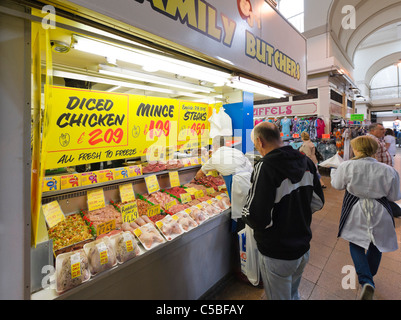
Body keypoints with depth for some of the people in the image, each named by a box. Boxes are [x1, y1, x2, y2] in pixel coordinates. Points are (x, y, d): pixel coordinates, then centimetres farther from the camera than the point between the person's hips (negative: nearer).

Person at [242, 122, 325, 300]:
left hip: (277, 255, -7)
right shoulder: (306, 161, -3)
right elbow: (318, 202, 6)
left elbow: (256, 218, -31)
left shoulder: (265, 168, -28)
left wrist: (245, 213, -10)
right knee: (293, 294, 30)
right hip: (303, 248, 7)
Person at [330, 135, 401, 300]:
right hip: (379, 213, 2)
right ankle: (369, 276, 42)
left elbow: (337, 185, -1)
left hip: (355, 212, -2)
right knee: (375, 245, 23)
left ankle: (366, 281, 0)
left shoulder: (347, 166, -17)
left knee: (355, 243, 16)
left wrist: (333, 172, 17)